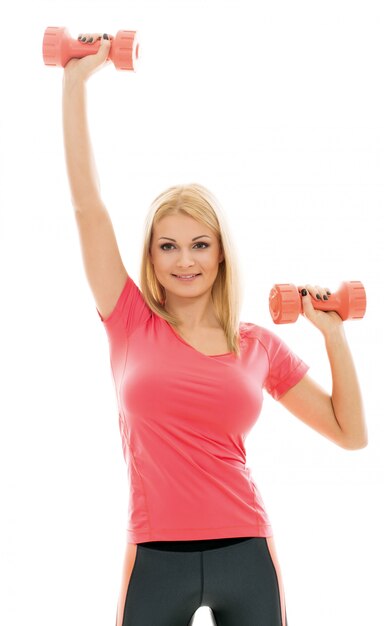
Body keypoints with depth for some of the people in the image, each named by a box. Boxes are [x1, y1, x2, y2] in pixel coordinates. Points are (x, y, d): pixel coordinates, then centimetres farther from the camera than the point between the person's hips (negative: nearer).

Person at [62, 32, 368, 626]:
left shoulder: (259, 345, 7)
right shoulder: (131, 324, 3)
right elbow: (86, 202, 0)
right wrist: (76, 81, 1)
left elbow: (350, 433, 12)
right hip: (156, 560, -1)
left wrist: (334, 334, 4)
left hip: (246, 556, 1)